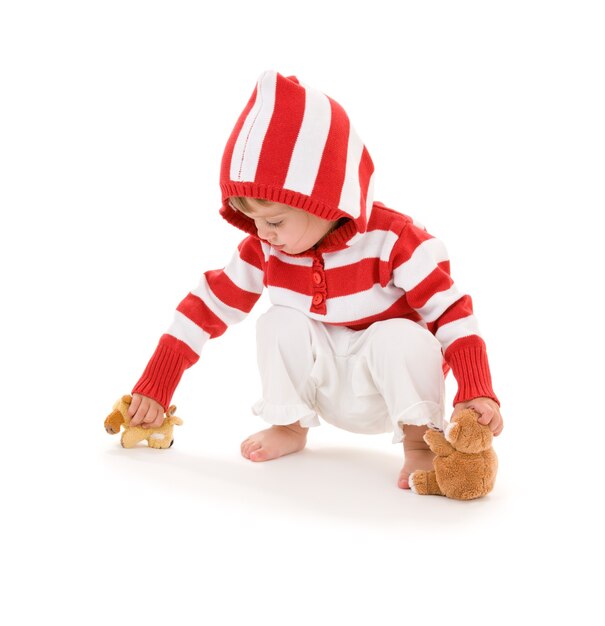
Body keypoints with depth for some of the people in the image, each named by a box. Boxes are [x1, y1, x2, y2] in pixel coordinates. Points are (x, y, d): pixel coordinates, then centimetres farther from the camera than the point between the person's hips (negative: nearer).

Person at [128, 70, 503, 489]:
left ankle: (419, 443, -12)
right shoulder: (264, 250, -12)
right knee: (279, 323, -20)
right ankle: (290, 428, 1)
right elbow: (206, 308, -7)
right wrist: (153, 389, -7)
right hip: (326, 391, 4)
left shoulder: (393, 241, -24)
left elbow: (452, 313, -24)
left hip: (394, 388, -4)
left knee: (402, 336, -34)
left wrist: (476, 393, -36)